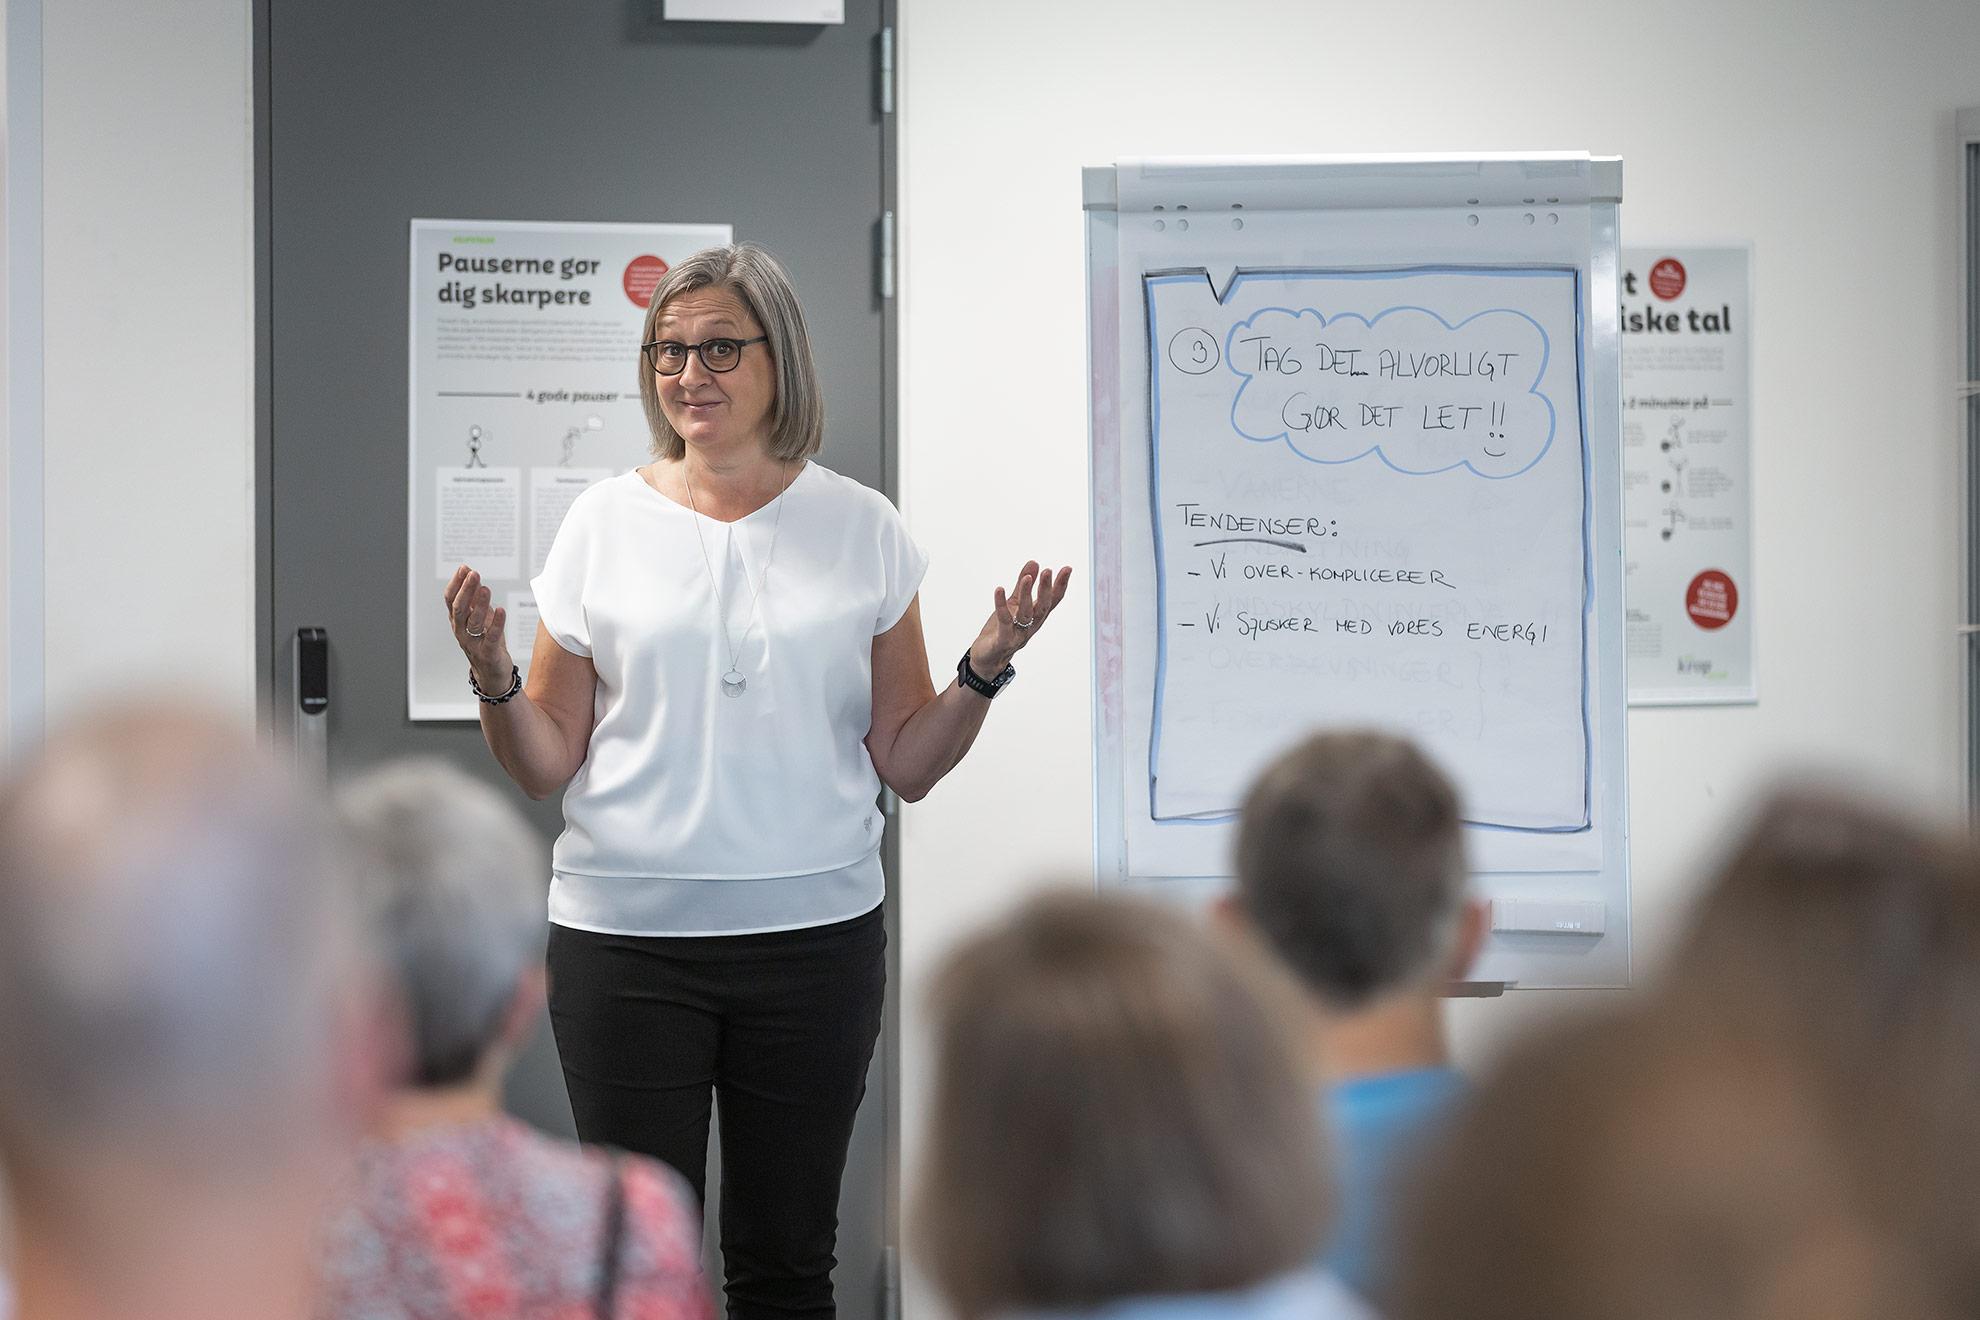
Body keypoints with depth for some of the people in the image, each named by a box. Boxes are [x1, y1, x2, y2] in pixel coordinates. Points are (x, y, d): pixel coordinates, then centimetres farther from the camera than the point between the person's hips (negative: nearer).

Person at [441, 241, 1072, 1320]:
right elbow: (547, 766, 5)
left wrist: (986, 666, -10)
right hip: (627, 938, 0)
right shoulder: (604, 523, 4)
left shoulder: (860, 529, 4)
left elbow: (906, 764, 5)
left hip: (813, 937, 0)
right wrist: (493, 676, -13)